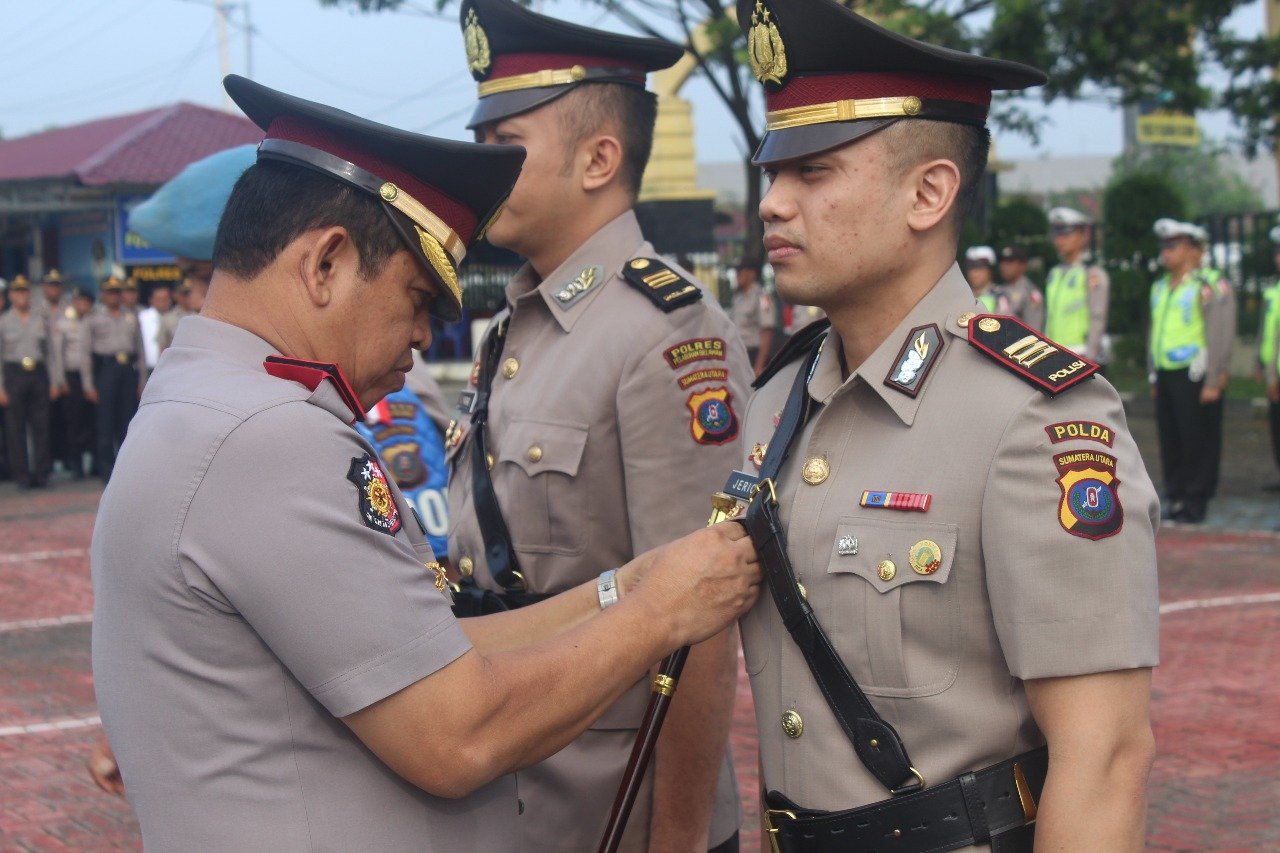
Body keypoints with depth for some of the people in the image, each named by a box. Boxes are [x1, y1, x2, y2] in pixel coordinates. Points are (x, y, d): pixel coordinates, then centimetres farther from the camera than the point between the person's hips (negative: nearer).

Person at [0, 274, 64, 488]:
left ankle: (42, 472, 7)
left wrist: (55, 381, 5)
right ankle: (21, 475, 4)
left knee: (41, 426, 1)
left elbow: (53, 351, 11)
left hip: (39, 373, 1)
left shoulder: (41, 318, 9)